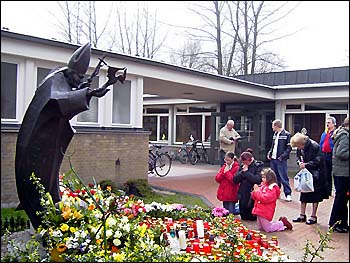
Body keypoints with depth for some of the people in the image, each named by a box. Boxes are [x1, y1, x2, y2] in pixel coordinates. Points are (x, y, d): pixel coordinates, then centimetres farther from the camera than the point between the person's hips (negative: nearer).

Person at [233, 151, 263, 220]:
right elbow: (235, 180, -1)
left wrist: (246, 172, -17)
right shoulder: (242, 166, 6)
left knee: (252, 218, 4)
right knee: (243, 217, 12)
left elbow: (257, 180, -23)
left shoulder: (258, 166, -8)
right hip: (243, 196, 5)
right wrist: (242, 172, -13)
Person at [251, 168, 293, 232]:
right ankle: (280, 222, 28)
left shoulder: (272, 188, -17)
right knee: (261, 227, 20)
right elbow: (255, 197, 13)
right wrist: (255, 191, -7)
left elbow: (265, 198, -27)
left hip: (265, 212, -9)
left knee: (267, 229, -1)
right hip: (260, 211, 9)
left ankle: (282, 223, 15)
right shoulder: (263, 186, 8)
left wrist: (257, 191, -21)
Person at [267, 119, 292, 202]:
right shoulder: (275, 134, 14)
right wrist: (269, 153, 7)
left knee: (284, 177, -7)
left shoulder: (286, 134, -8)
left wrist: (283, 156, -18)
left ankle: (288, 194, -1)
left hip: (280, 160, -7)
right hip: (273, 159, 7)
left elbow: (289, 147, -10)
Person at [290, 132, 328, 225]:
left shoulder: (314, 146, -23)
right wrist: (299, 161, -8)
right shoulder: (300, 148, -2)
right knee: (303, 194, 9)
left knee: (315, 195, 4)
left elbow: (318, 161, -21)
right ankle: (302, 215, 19)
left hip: (315, 173, -6)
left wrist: (306, 164, -25)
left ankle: (313, 216, 14)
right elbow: (298, 156, 13)